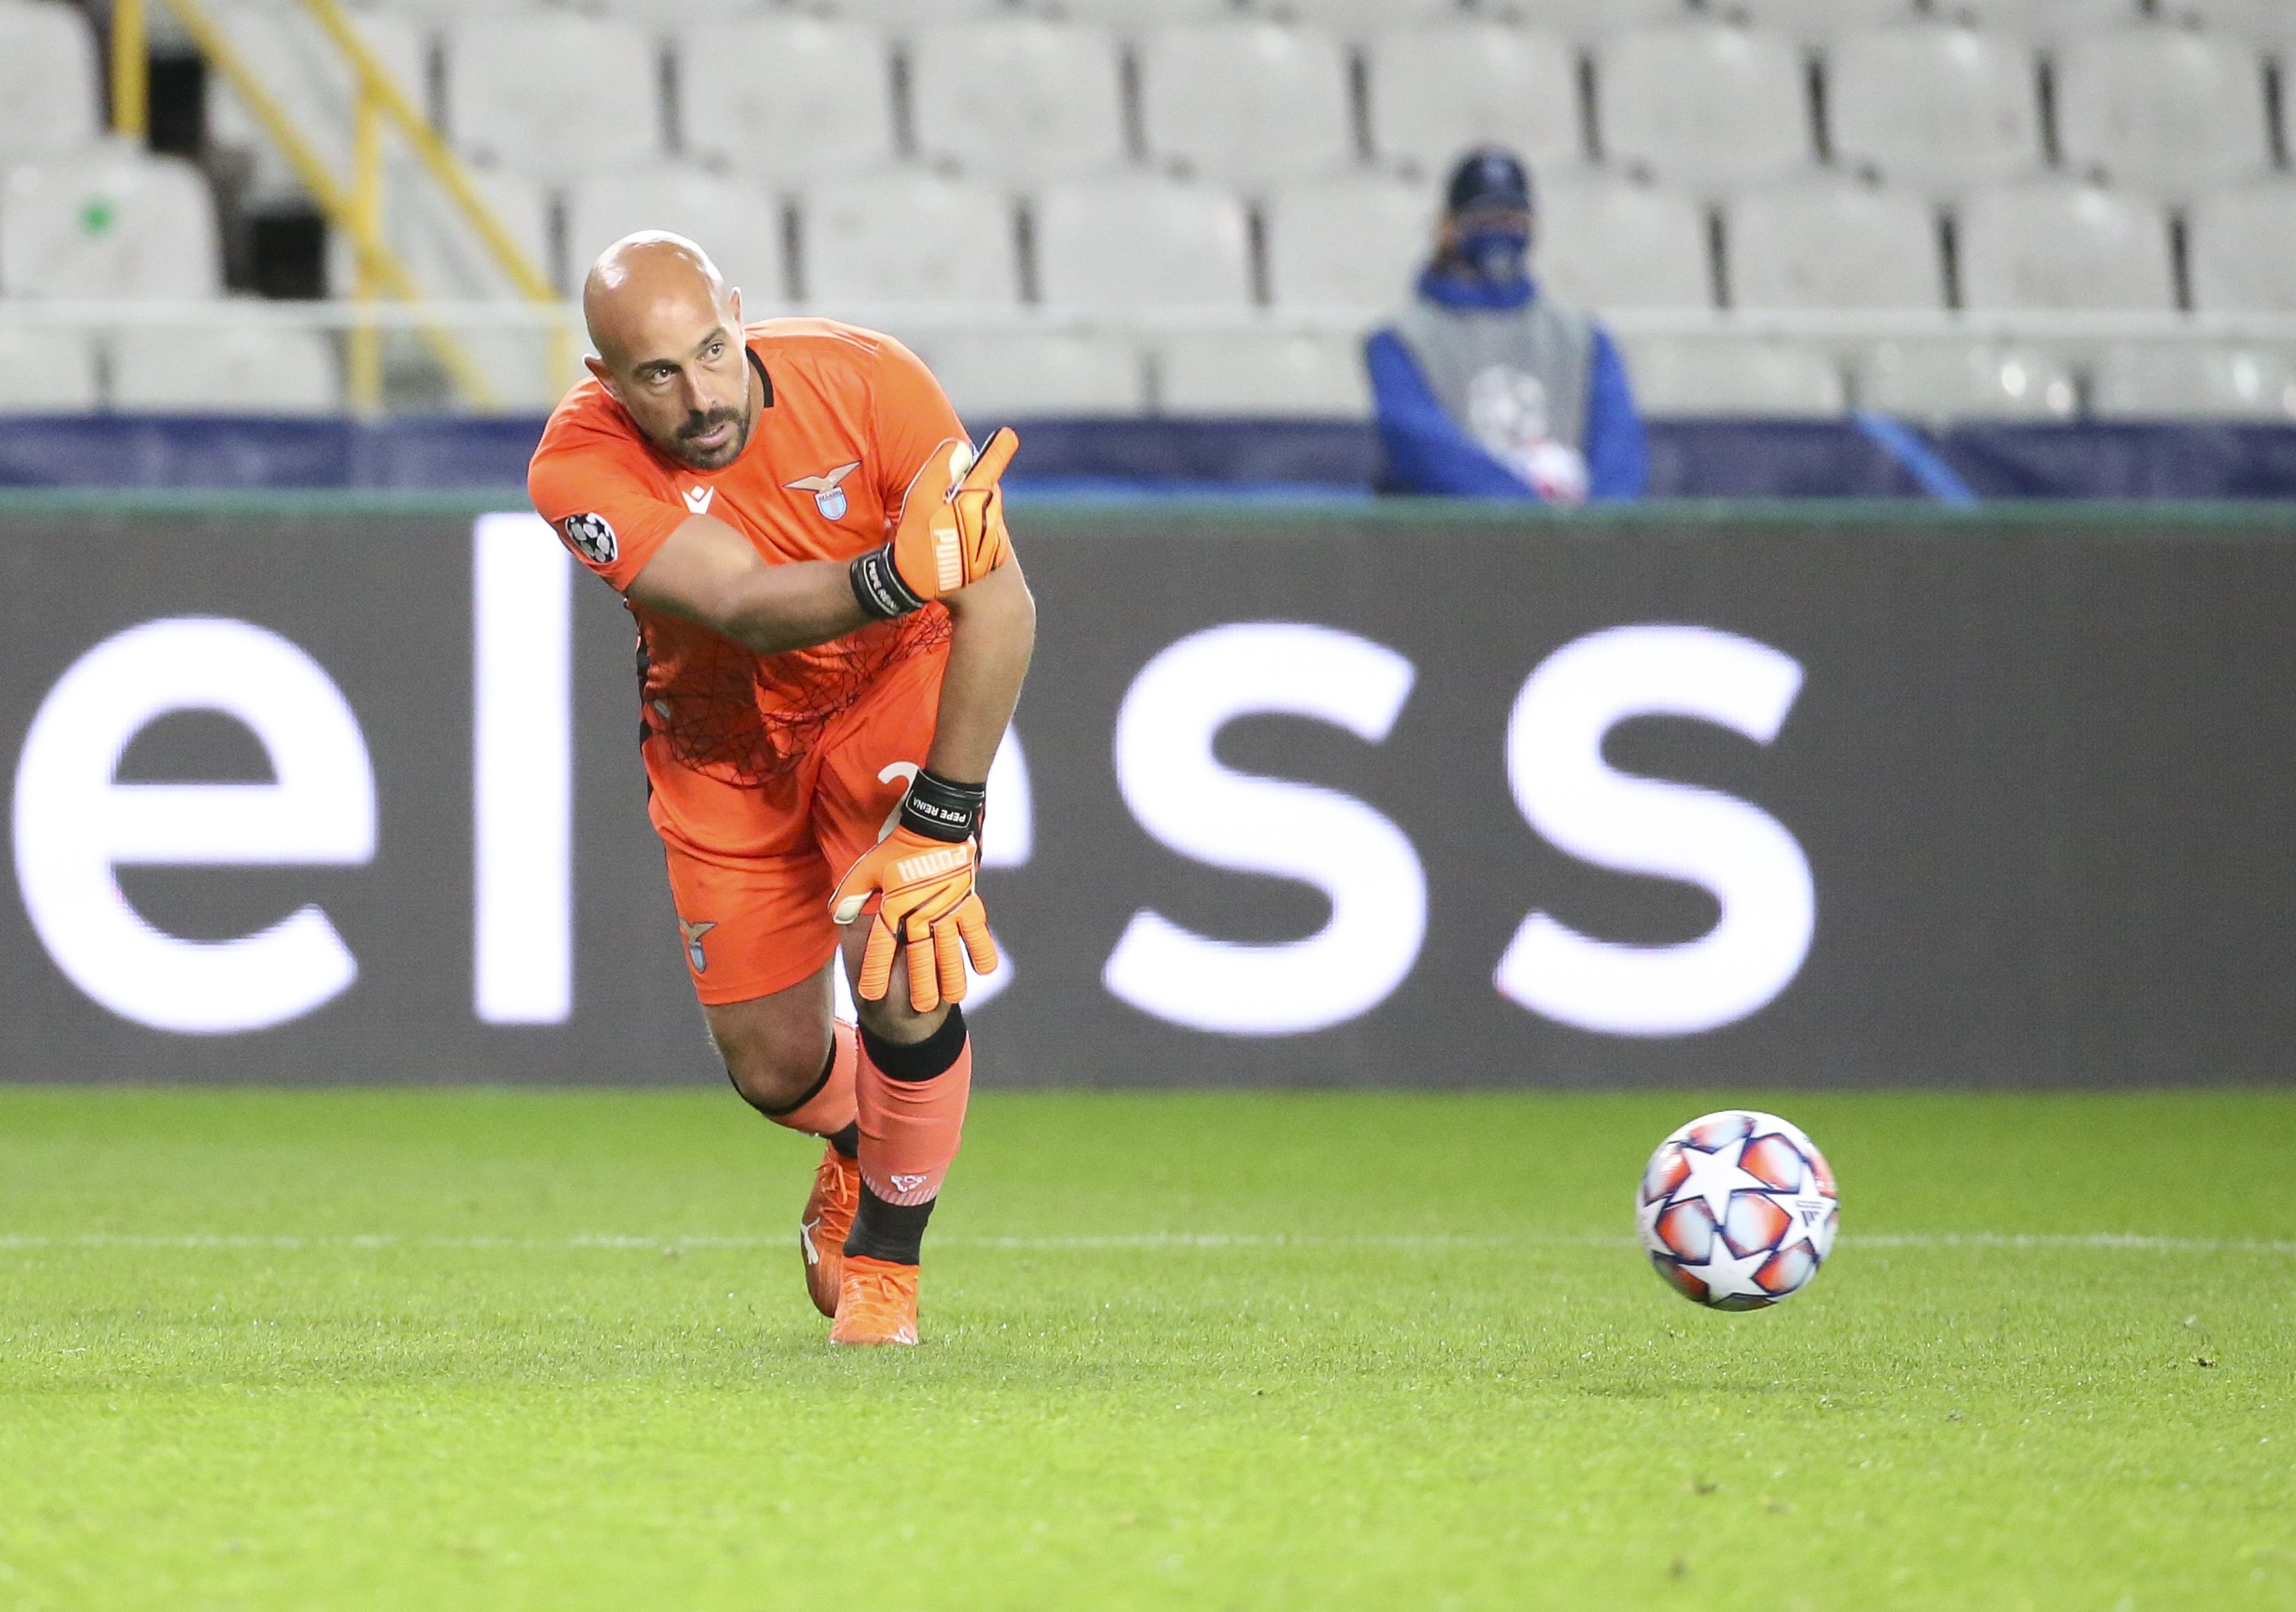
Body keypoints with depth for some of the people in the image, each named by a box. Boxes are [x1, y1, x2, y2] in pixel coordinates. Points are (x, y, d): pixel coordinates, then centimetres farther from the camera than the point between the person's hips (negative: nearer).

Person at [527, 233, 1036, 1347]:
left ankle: (885, 1257, 3)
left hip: (891, 688, -1)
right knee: (773, 1067, 5)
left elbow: (999, 602, -28)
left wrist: (941, 818, -34)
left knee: (902, 979, -22)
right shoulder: (582, 464, -29)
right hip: (721, 745, 1)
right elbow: (748, 606, -43)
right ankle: (855, 1144, 42)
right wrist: (892, 578, -64)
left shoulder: (862, 381, -29)